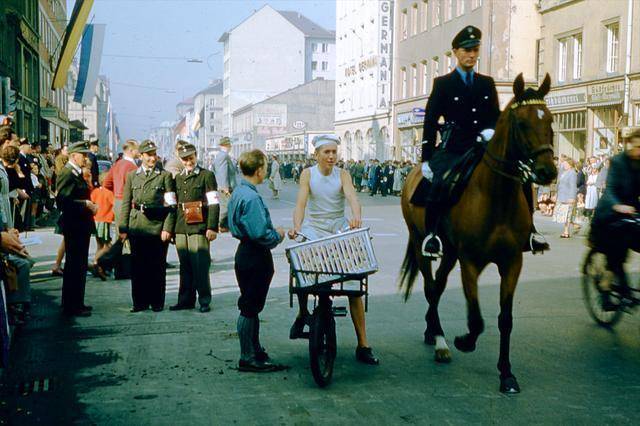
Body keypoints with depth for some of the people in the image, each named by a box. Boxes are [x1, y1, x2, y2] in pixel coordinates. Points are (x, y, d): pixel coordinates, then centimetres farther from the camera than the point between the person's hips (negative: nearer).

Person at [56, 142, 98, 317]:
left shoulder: (77, 173, 16)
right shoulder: (67, 174, -15)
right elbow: (63, 200, -24)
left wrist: (90, 205, 7)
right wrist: (86, 204, -20)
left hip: (81, 225, 10)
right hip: (73, 225, -10)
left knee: (79, 266, 16)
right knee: (75, 266, -6)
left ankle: (75, 303, 26)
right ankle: (72, 306, 1)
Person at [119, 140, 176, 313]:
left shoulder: (165, 176, 4)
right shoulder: (132, 176, 11)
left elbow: (171, 205, 0)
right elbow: (126, 203, 10)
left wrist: (167, 228, -9)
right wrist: (123, 228, 2)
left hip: (158, 227, -2)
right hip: (137, 226, 2)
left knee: (157, 266, 2)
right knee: (137, 266, 5)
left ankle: (157, 302, 12)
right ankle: (140, 301, 14)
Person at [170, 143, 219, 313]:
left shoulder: (207, 175, 1)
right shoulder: (178, 178, 17)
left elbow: (214, 204, -5)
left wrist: (212, 227, -12)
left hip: (199, 228, -5)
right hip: (181, 228, 5)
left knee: (200, 266, -6)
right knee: (185, 266, 9)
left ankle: (204, 301, 2)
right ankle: (186, 300, 16)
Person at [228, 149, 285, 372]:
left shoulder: (238, 192, 9)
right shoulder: (251, 198, -22)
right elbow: (260, 234, -28)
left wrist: (272, 232, 15)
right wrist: (277, 235, -8)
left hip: (246, 252, 10)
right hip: (255, 257, -10)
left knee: (252, 305, 18)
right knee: (249, 307, -2)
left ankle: (255, 350, 29)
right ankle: (247, 358, 7)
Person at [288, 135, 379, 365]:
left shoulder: (342, 175, 0)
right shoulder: (308, 174, 0)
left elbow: (352, 197, -18)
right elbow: (301, 202, -12)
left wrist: (356, 217, -39)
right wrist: (297, 226, -30)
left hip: (339, 229, 0)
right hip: (314, 229, 0)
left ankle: (363, 345, -2)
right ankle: (303, 313, 15)